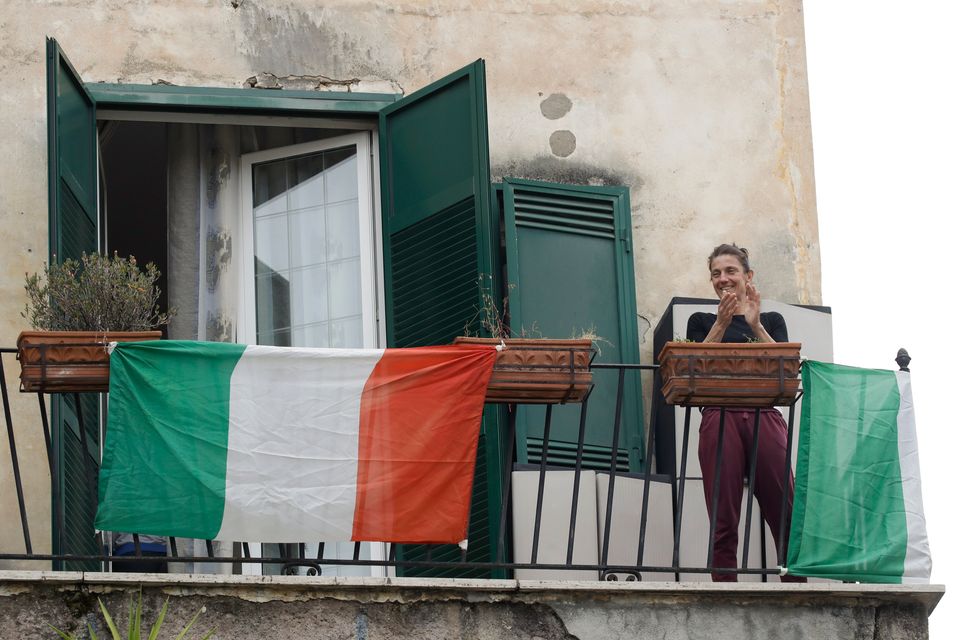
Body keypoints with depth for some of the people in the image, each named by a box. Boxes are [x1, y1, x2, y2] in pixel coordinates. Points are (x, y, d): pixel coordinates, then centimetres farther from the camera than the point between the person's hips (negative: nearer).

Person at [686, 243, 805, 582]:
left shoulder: (772, 320, 19)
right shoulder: (702, 322, 18)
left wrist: (755, 325, -9)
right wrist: (721, 323, -9)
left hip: (764, 418, 1)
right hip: (720, 418, 0)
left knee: (786, 516, -8)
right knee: (723, 523, -6)